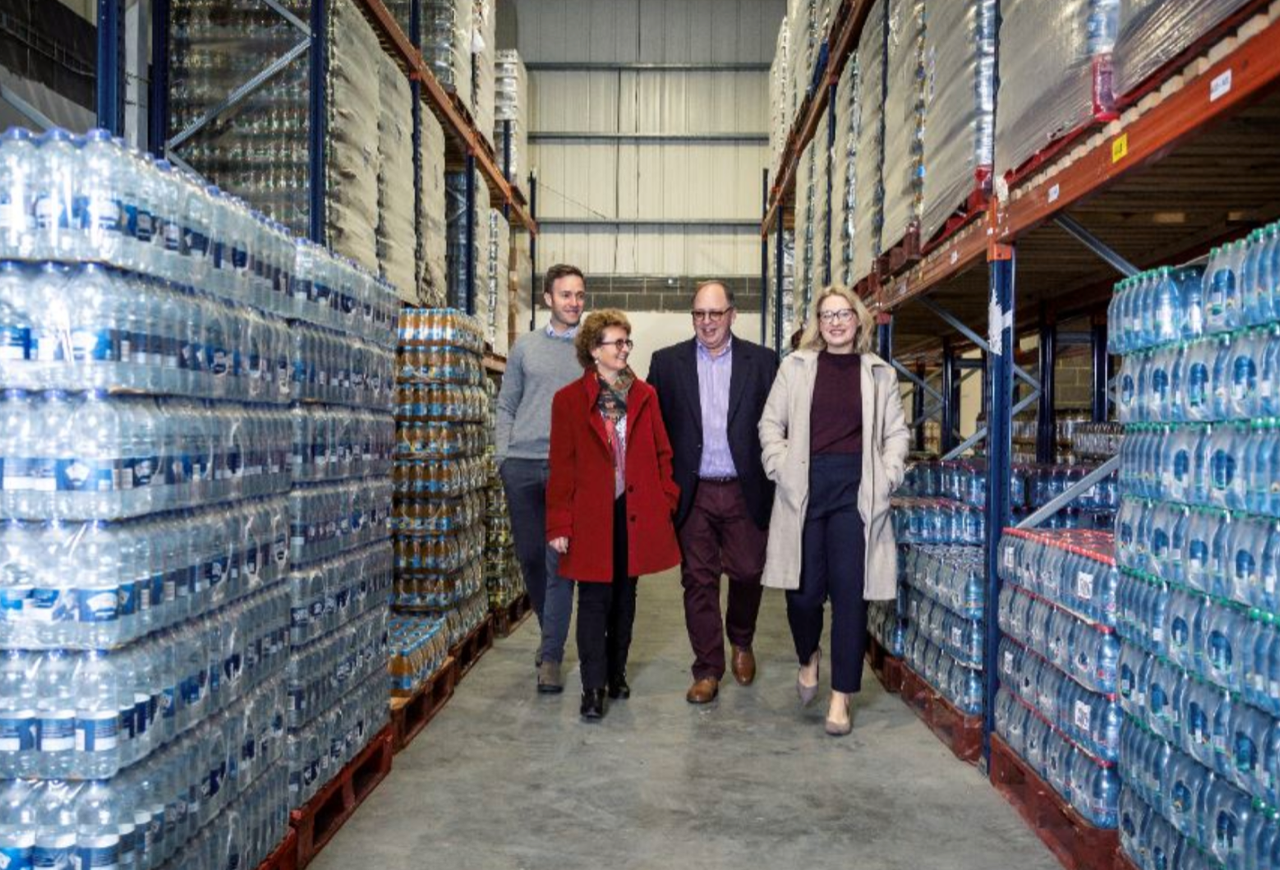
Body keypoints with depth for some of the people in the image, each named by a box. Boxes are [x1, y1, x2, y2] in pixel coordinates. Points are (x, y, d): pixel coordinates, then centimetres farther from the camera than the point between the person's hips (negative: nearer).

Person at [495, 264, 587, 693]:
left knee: (560, 563, -5)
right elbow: (506, 405, 14)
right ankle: (550, 631, 32)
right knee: (530, 556, 11)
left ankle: (551, 656, 2)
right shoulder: (525, 346, 11)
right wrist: (504, 454, 4)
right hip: (522, 464, 3)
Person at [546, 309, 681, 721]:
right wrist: (559, 524, -6)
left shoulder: (644, 396, 7)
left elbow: (661, 454, 10)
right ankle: (593, 687, 7)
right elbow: (562, 467, -3)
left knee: (624, 598, 13)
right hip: (592, 516, -3)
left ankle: (616, 673, 28)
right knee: (595, 601, -1)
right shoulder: (569, 400, -2)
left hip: (636, 513, 3)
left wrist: (666, 502, 2)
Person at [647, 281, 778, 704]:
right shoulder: (667, 362, 5)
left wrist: (774, 481, -4)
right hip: (692, 493, 0)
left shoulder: (762, 362, 3)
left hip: (745, 491, 0)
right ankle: (707, 670, 18)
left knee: (748, 573, 5)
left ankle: (741, 642, 35)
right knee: (699, 581, 5)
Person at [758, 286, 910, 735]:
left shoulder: (880, 373, 11)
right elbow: (770, 423, 9)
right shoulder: (796, 366, 9)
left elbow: (895, 433, 12)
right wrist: (782, 467, -4)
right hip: (804, 488, 0)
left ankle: (841, 695, 10)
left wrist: (886, 478, -1)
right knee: (804, 589, 1)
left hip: (856, 490, 0)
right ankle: (808, 657, 33)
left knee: (849, 591, -1)